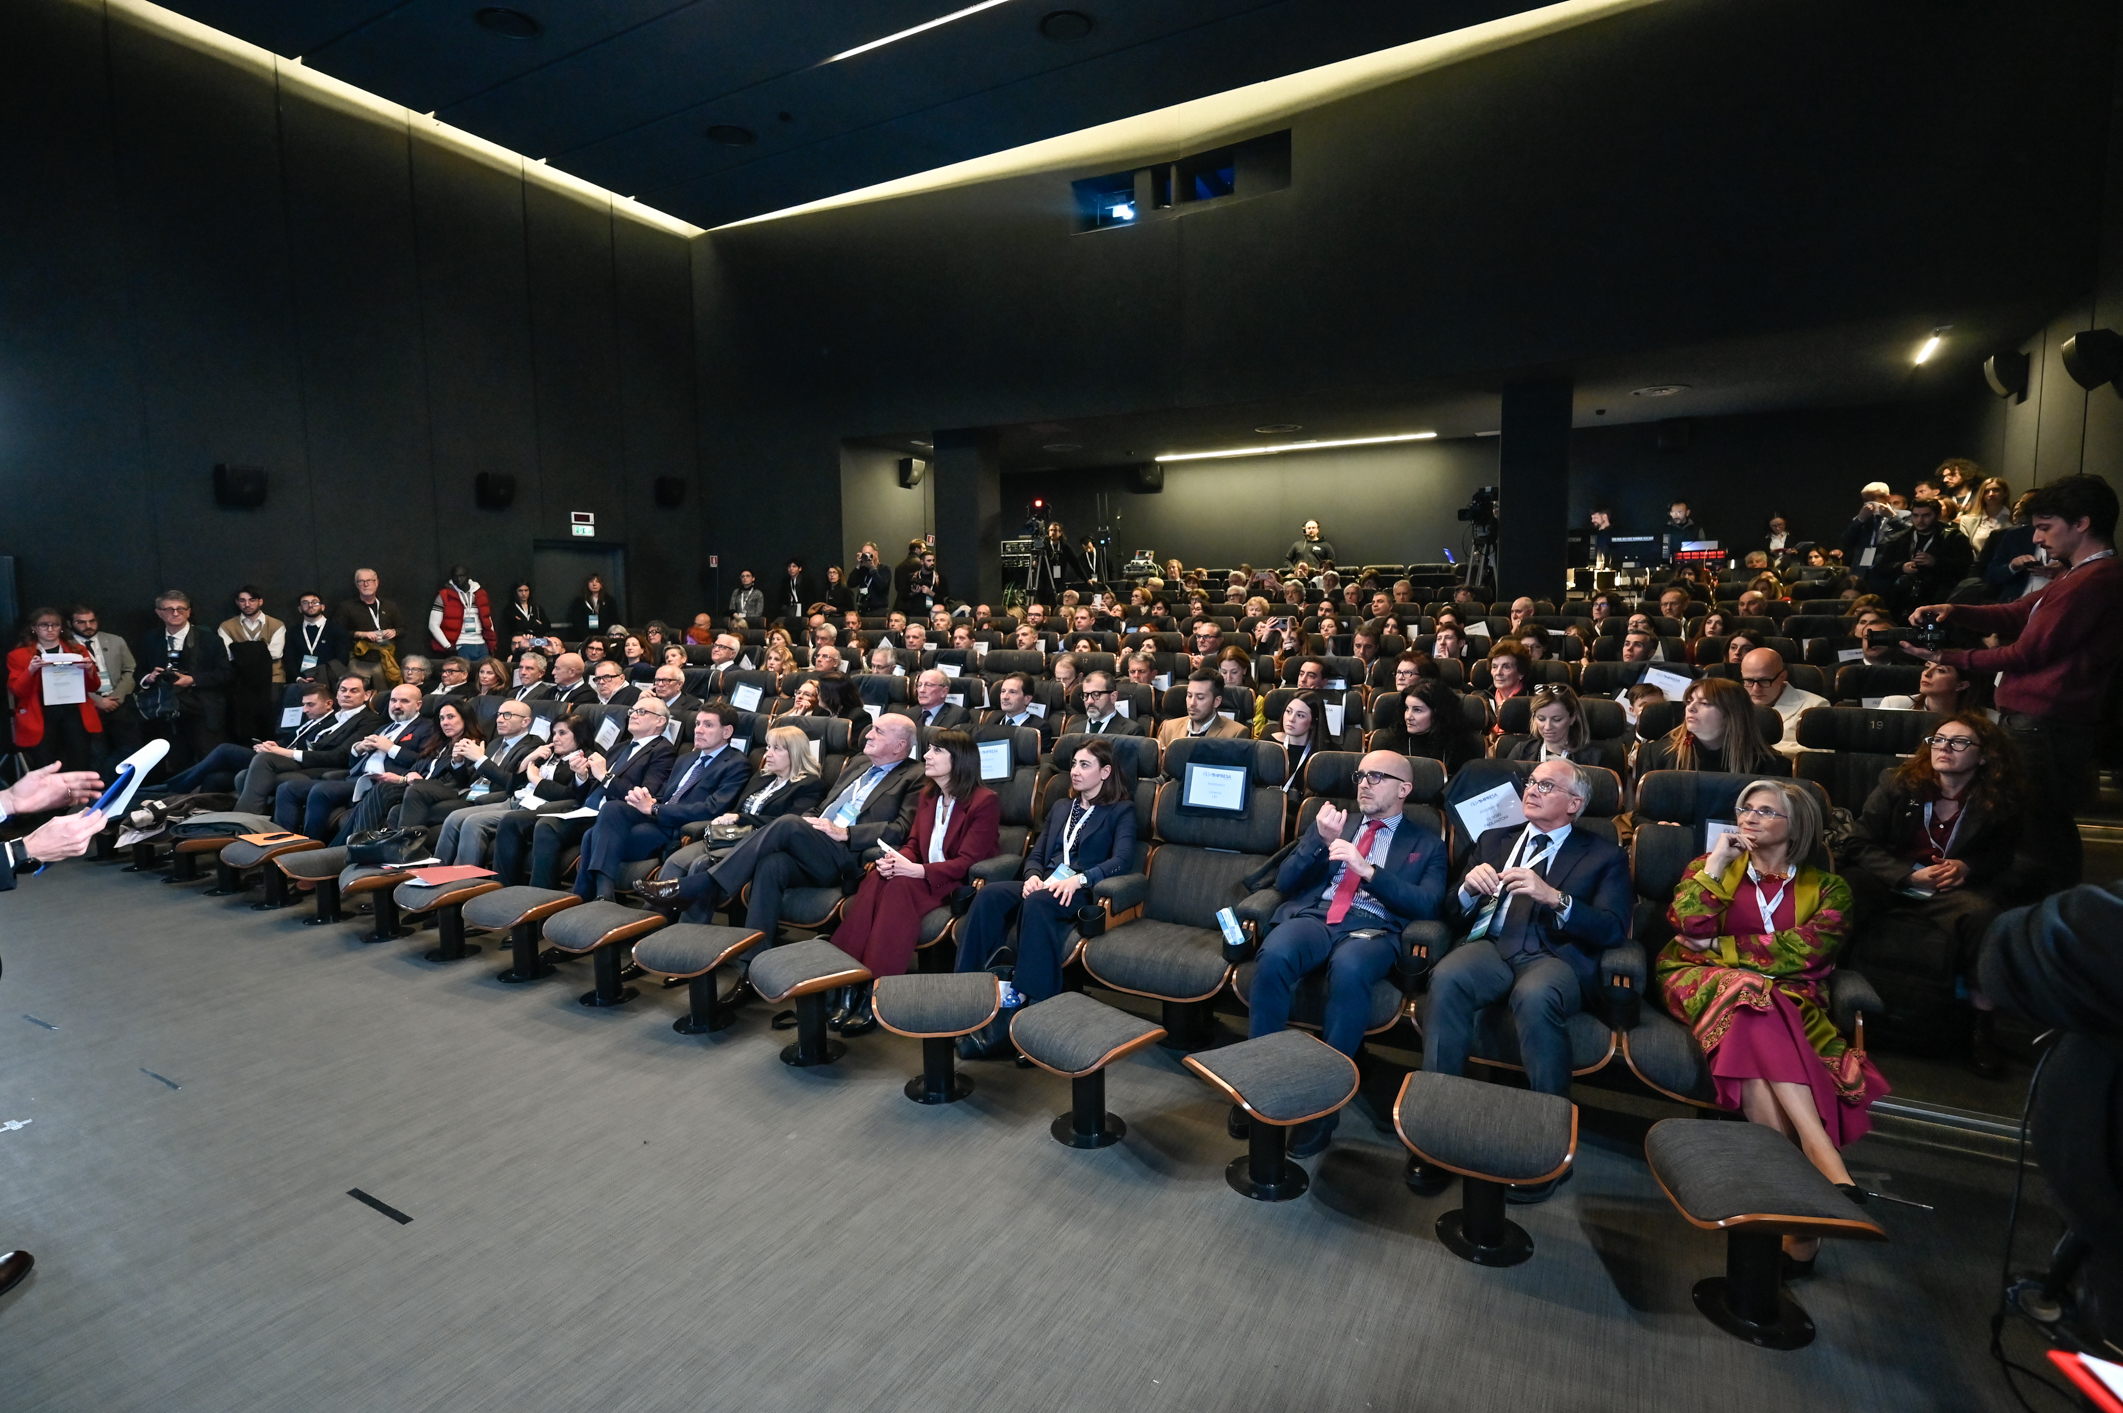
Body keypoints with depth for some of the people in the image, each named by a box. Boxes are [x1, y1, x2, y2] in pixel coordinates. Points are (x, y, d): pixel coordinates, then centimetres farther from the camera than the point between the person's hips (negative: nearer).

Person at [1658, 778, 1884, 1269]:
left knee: (1752, 1040, -35)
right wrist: (1716, 864, -2)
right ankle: (1827, 1165, -40)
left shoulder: (1827, 888, 16)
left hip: (1788, 995, 0)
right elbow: (1687, 926, -1)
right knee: (1748, 995, -35)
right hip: (1703, 984, 0)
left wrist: (1718, 946, -5)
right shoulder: (1714, 864, 18)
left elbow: (1804, 952, -4)